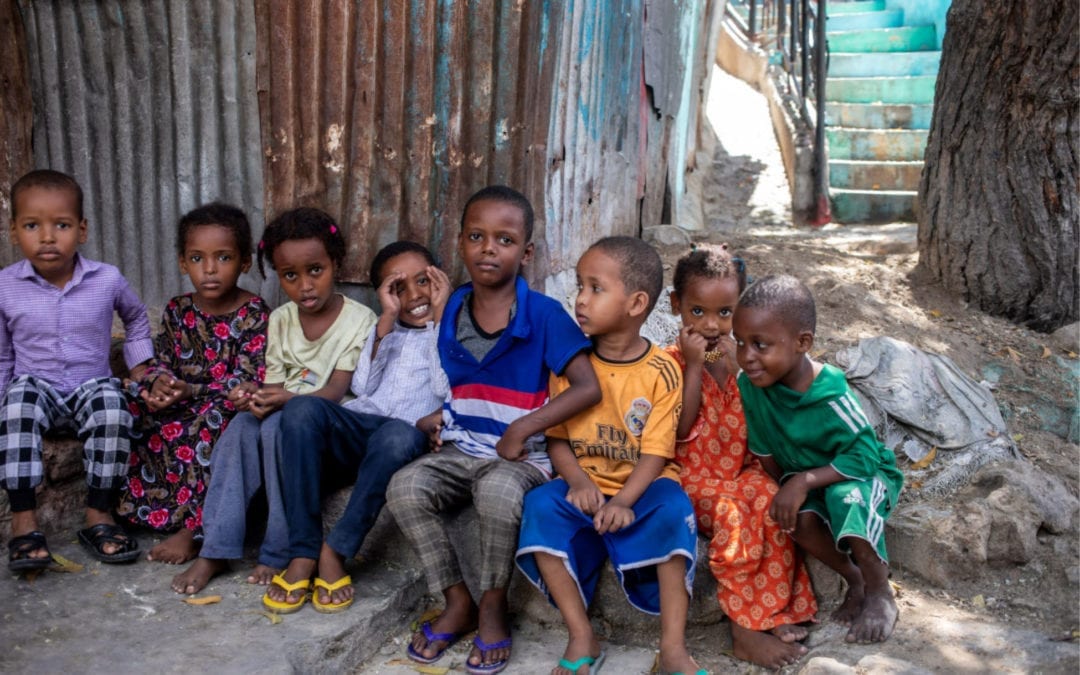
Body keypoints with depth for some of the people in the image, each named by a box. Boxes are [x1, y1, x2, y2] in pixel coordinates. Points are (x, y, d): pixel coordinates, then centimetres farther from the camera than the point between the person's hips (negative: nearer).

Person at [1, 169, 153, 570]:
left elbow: (136, 318, 18)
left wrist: (140, 369, 11)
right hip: (38, 386, 0)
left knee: (112, 404, -33)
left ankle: (99, 516, -22)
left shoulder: (107, 280, -6)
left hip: (92, 386, 0)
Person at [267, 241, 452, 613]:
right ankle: (303, 552, -27)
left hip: (407, 435, -3)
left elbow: (445, 388, -3)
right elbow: (362, 387, 8)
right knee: (303, 407, -29)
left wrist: (441, 317, 0)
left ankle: (335, 550, -25)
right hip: (356, 430, 3)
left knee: (399, 436, -39)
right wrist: (387, 319, 4)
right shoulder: (380, 329, 26)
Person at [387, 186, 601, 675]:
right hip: (460, 450, 5)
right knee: (404, 487, -23)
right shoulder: (453, 309, 6)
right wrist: (439, 417, 1)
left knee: (497, 492, -37)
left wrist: (522, 428, -21)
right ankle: (457, 602, -5)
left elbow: (588, 388, -19)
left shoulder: (543, 314, -10)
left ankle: (493, 604, -9)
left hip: (521, 456, -5)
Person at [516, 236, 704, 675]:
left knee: (673, 508, -33)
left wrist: (624, 501, -28)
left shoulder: (661, 371, -8)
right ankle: (582, 639, -20)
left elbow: (657, 450, -13)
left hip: (642, 489, -2)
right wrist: (578, 481, -19)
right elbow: (557, 437, 0)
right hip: (585, 487, 3)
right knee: (540, 506, -26)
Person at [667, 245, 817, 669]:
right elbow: (680, 430, -15)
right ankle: (744, 630, -22)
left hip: (744, 471, 4)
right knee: (732, 509, -32)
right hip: (694, 478, -3)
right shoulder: (672, 362, -4)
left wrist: (737, 367, -13)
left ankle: (770, 612, -18)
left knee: (768, 496, -28)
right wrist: (695, 366, -17)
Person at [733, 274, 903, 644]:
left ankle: (880, 592, -13)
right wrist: (785, 487, -10)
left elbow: (864, 456, -30)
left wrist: (804, 481, -35)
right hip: (802, 480, 4)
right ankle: (854, 580, 0)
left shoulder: (830, 395, -32)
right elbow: (763, 448, -3)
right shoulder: (749, 385, -17)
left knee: (846, 498, -37)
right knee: (800, 519, -28)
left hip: (864, 476, -4)